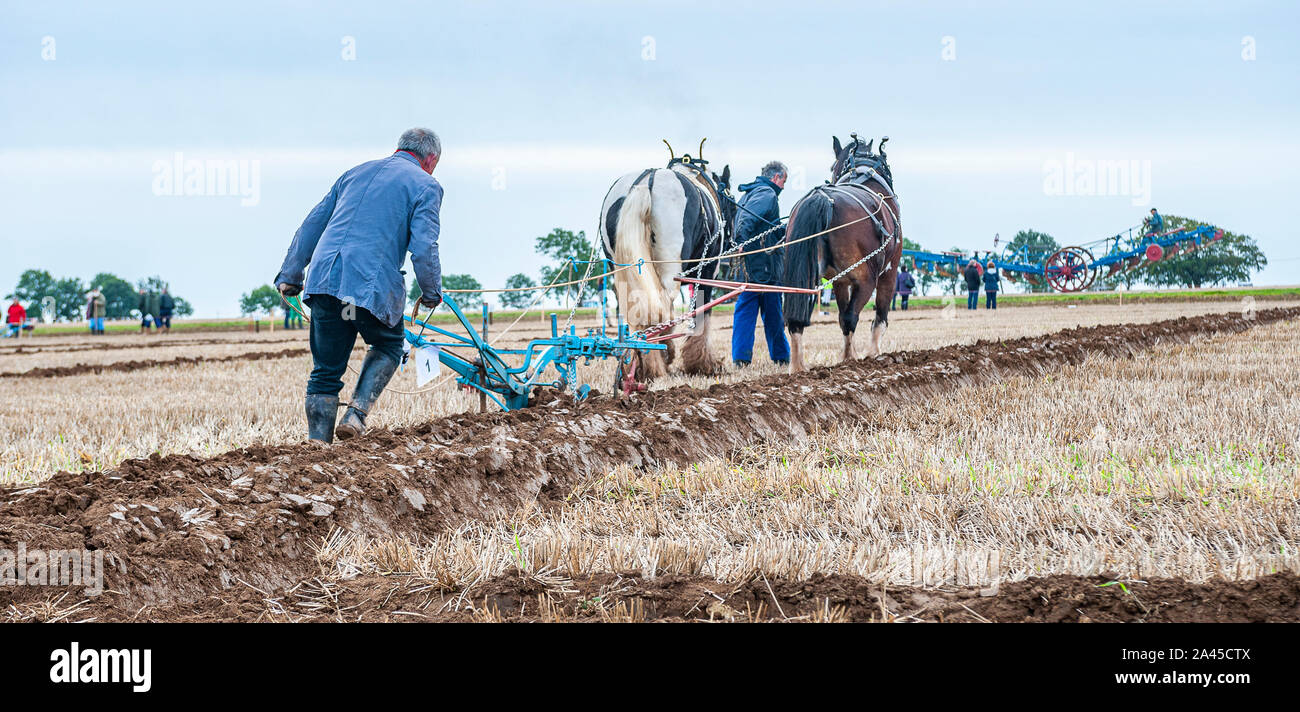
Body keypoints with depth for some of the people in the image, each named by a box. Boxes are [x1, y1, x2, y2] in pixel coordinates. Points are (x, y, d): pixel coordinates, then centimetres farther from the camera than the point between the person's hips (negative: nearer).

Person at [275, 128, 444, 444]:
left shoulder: (356, 173, 25)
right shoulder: (425, 185, 7)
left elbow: (311, 225, 24)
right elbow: (424, 247, -4)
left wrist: (290, 275, 27)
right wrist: (431, 293, 10)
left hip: (324, 279, 4)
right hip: (373, 286, -4)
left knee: (326, 370, 12)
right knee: (388, 347, 22)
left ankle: (317, 444, 6)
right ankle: (355, 415, 5)